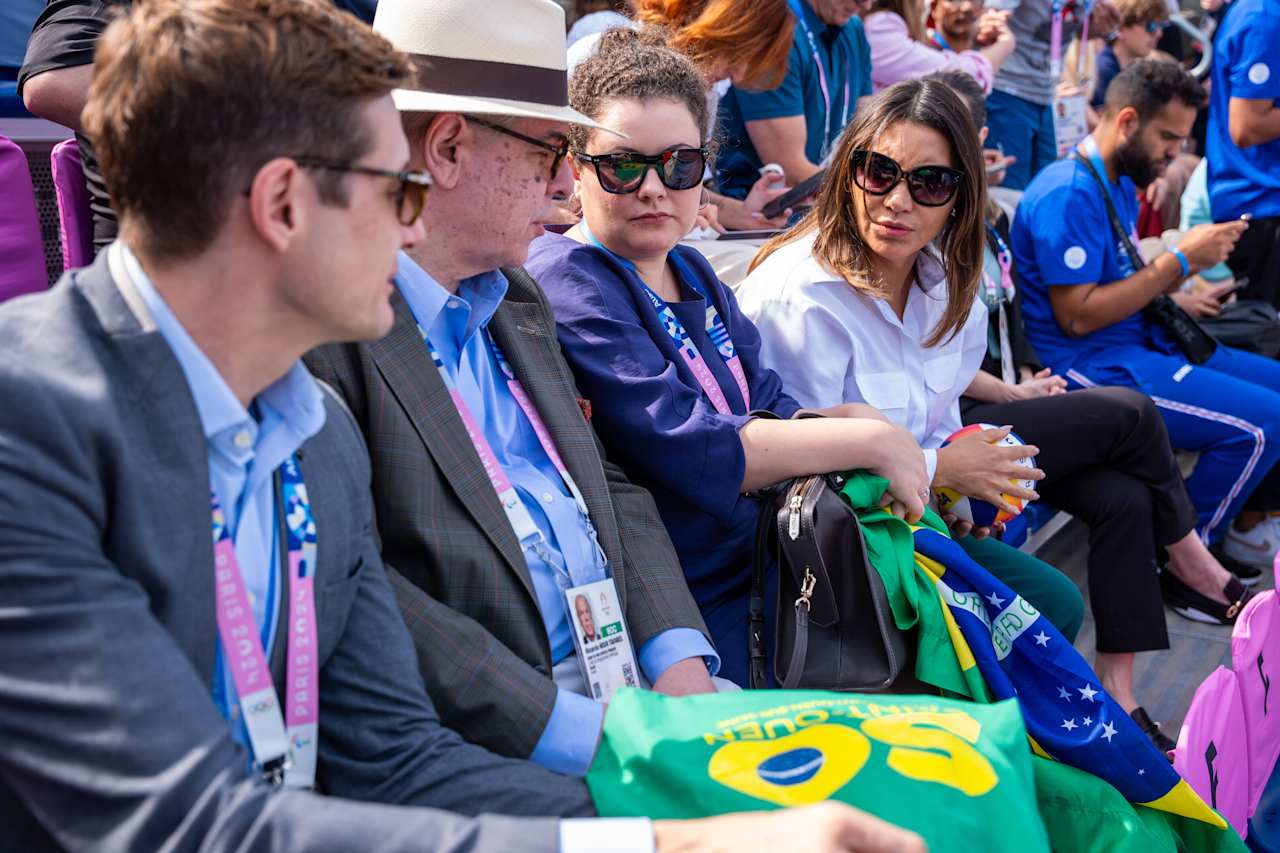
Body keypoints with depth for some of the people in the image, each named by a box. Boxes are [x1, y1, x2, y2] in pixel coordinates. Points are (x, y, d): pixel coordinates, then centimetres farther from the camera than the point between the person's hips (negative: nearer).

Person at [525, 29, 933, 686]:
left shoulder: (693, 274, 15)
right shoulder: (566, 283, -14)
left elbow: (770, 409, 9)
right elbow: (685, 450, -22)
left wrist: (850, 419, -13)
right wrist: (869, 441, -17)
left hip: (768, 569, 9)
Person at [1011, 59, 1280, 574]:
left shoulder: (1120, 183, 15)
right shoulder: (1068, 194, -17)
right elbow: (1079, 316, -21)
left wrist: (1191, 261, -3)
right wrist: (1179, 260, -16)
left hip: (1142, 342, 11)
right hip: (1094, 367, -11)